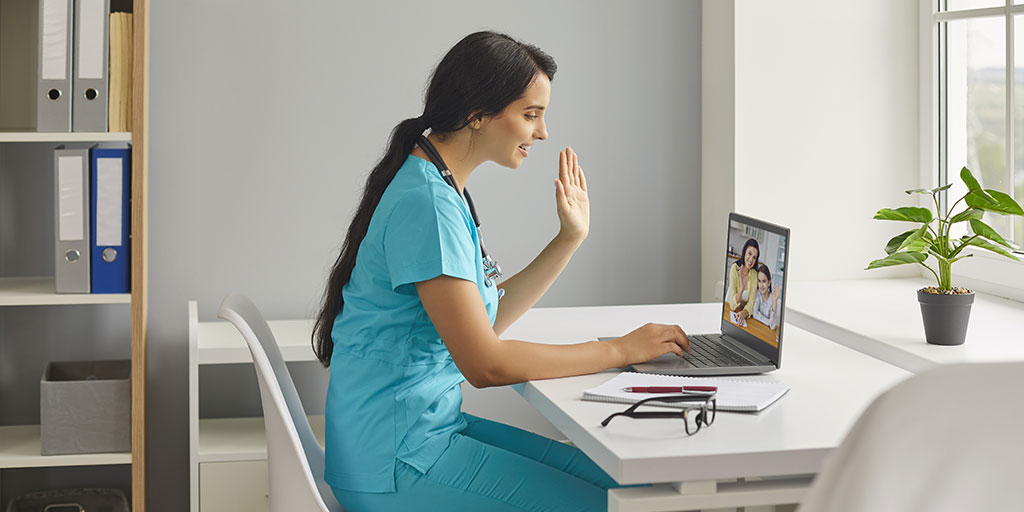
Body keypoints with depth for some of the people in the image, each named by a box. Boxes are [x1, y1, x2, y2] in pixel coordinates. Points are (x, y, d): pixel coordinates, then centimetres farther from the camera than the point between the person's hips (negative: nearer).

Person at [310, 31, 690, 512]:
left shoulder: (440, 188, 11)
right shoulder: (427, 204, -21)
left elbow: (486, 317, 15)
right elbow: (486, 363, -23)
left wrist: (570, 237, 11)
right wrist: (621, 350, -15)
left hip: (430, 425, 10)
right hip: (397, 461, -10)